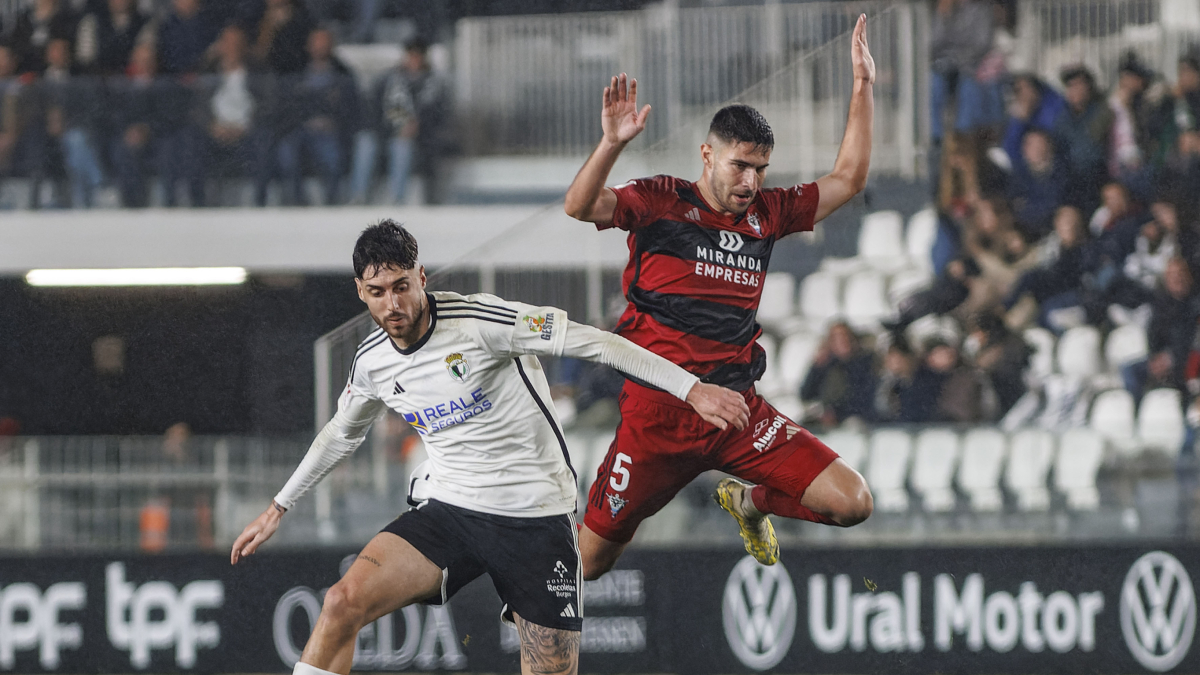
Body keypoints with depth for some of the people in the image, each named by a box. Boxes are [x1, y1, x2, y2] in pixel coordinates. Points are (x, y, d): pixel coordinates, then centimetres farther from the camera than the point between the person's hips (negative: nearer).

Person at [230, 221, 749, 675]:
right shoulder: (371, 363, 3)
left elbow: (592, 343, -16)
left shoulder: (481, 321, -16)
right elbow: (341, 433, 24)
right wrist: (278, 508, 32)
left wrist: (692, 389, -20)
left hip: (536, 518, -4)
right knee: (343, 601, -19)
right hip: (448, 510, 4)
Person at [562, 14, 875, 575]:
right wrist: (612, 144, -34)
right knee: (589, 562, 0)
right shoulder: (660, 202, -3)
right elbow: (580, 207, -18)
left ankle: (749, 501, 21)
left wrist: (863, 88, 13)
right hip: (660, 411, -4)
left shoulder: (766, 213, 11)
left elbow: (848, 180, 18)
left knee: (852, 502, -10)